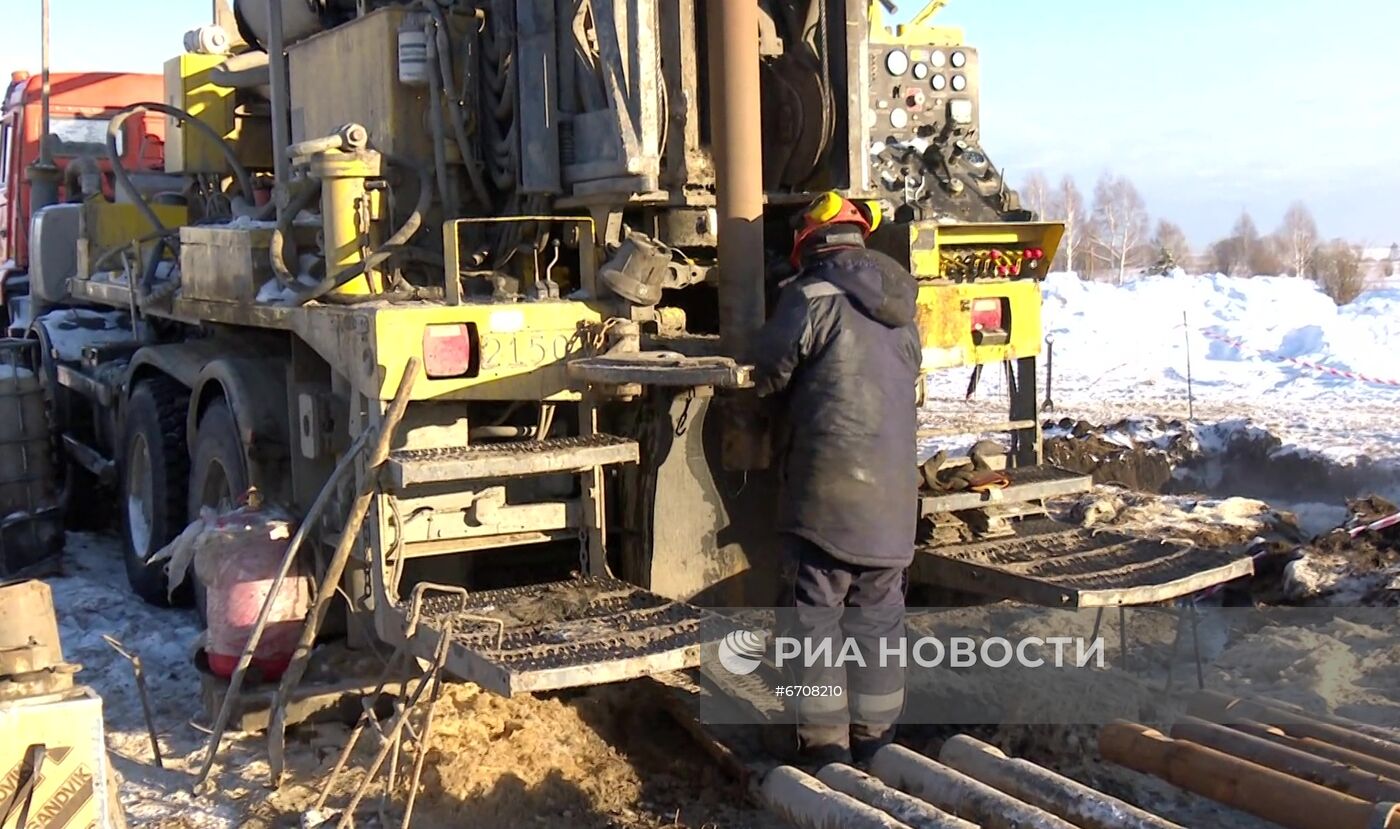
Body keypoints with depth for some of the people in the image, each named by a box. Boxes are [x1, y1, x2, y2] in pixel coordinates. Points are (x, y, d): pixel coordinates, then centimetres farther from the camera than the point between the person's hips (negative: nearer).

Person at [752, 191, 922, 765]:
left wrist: (788, 400, 17)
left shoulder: (812, 295, -9)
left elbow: (768, 370, -6)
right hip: (893, 487, 6)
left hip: (828, 486, -6)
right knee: (879, 613, 14)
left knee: (815, 611, 2)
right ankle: (875, 734, 22)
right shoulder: (901, 306, 13)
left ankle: (824, 741, 5)